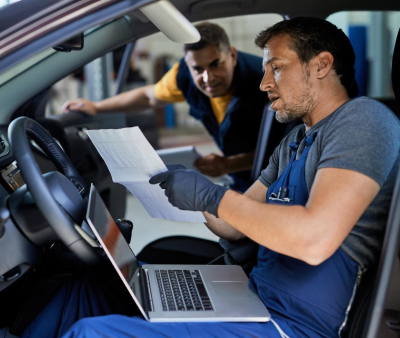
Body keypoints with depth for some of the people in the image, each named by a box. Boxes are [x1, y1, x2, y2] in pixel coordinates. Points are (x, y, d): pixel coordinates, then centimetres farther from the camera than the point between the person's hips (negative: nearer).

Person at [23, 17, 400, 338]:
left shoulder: (363, 120, -13)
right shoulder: (294, 143, 17)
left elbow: (315, 239, -28)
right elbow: (234, 226, 19)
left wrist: (210, 195, -19)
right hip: (254, 300, 10)